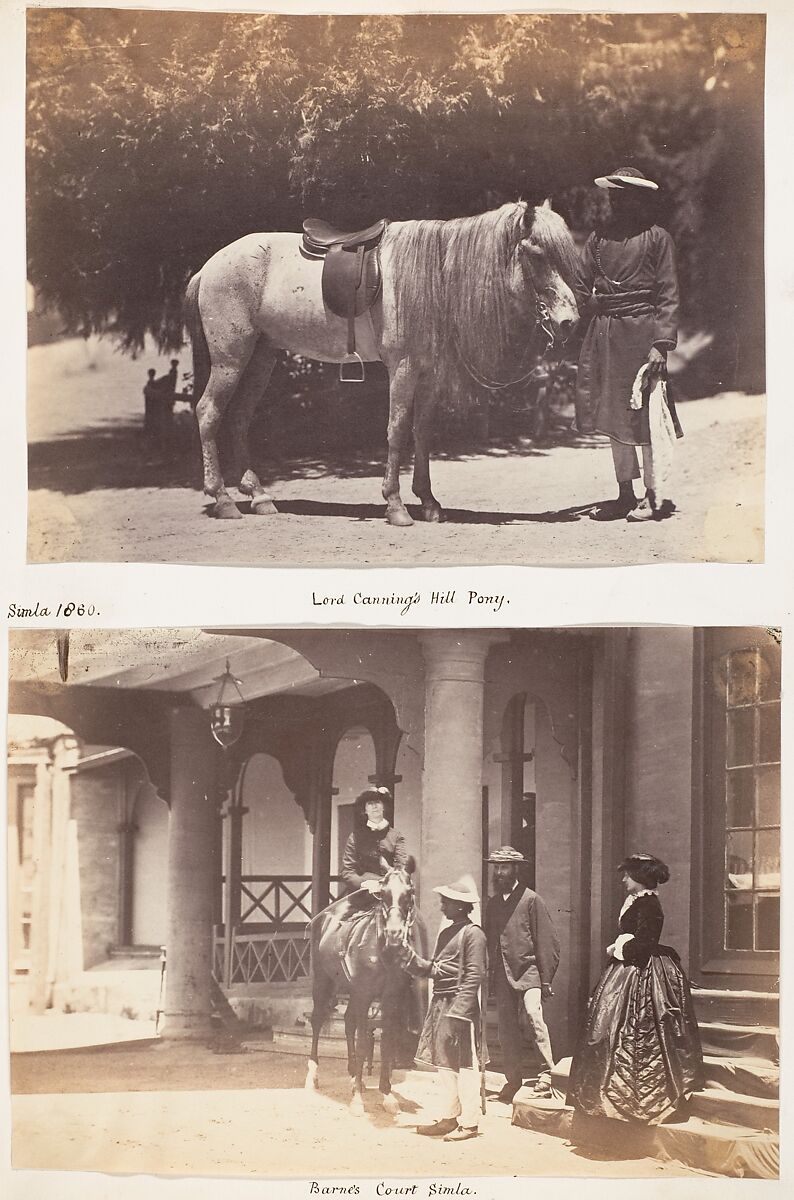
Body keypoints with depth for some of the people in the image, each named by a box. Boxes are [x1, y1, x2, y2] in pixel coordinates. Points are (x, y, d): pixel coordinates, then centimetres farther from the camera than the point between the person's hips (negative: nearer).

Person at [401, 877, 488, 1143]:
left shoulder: (473, 934, -12)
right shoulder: (445, 933, 15)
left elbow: (474, 977, -17)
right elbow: (433, 969, 16)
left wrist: (458, 1012, -22)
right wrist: (410, 956, 2)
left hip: (460, 1006, -9)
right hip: (440, 1005, 9)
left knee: (466, 1065, -1)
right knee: (445, 1064, 15)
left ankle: (469, 1123, 6)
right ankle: (448, 1117, 25)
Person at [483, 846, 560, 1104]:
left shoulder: (531, 899, -4)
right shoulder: (493, 903, 13)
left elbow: (546, 940, -6)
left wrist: (546, 980, -10)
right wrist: (489, 977, 13)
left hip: (528, 970, -5)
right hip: (502, 974, 5)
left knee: (534, 1015, -24)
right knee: (506, 1029, 6)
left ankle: (548, 1072, -20)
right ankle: (513, 1080, 17)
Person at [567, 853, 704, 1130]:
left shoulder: (647, 904, -17)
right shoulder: (637, 902, 14)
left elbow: (642, 944, -24)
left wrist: (617, 949, -10)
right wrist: (617, 949, 0)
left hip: (639, 975, -10)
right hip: (630, 973, 10)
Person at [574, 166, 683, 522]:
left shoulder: (656, 237, -2)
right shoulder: (598, 238, 10)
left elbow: (668, 294, -5)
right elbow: (582, 289, 9)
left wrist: (662, 343, -12)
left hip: (641, 331, -5)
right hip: (602, 333, 5)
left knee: (644, 415, -2)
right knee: (612, 415, 8)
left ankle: (653, 497, 7)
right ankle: (625, 495, 17)